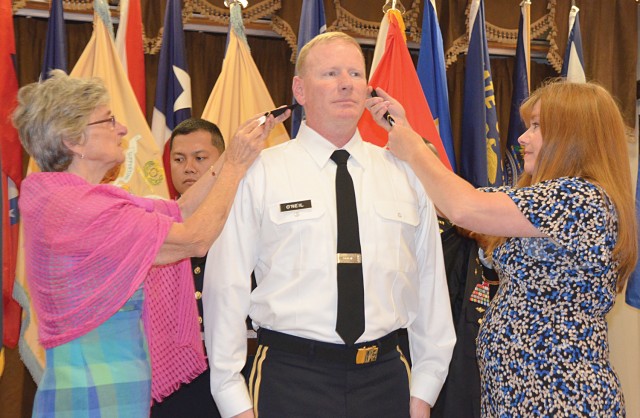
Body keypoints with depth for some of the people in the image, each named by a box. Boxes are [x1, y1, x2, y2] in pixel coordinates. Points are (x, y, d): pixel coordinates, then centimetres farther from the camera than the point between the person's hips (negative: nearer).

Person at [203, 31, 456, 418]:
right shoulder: (257, 175, -3)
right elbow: (227, 289, -4)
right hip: (290, 379, -3)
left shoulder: (406, 175, 7)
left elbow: (429, 283, 8)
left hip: (386, 377, 3)